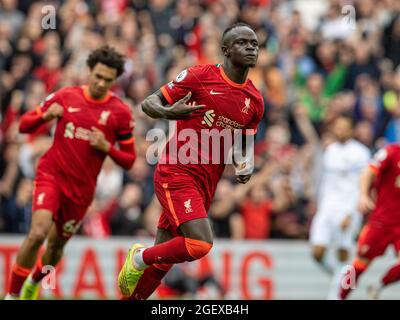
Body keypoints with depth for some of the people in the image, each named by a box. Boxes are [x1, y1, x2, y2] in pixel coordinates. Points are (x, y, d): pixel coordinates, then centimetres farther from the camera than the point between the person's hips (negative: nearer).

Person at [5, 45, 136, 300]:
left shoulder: (121, 112, -2)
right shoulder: (65, 96, 0)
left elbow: (129, 160, 2)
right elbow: (24, 125, 7)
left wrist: (106, 147, -17)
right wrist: (46, 116, -14)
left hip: (81, 188, 2)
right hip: (51, 174, -2)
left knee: (57, 244, 15)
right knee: (38, 232, -24)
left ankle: (34, 282, 47)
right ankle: (12, 294, -10)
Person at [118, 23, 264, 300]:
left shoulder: (255, 102, 9)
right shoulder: (200, 76, -7)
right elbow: (149, 103, -3)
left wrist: (243, 166, 1)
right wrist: (168, 112, -26)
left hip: (206, 184, 6)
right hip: (177, 174, -6)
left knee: (161, 260, 9)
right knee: (200, 243, -24)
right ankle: (139, 258, 1)